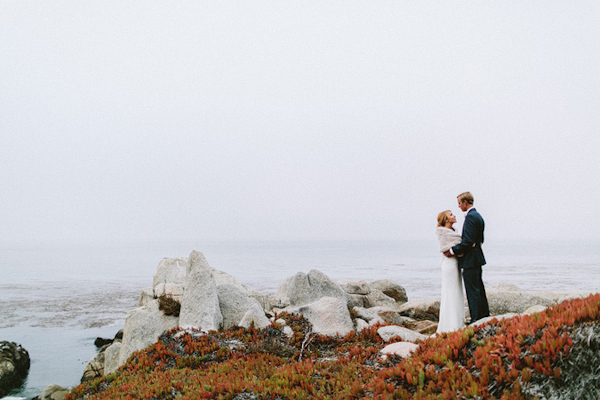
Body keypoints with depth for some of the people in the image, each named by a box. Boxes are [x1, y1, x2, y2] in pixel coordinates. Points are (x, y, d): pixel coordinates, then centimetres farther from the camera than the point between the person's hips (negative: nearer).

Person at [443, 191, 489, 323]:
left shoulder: (470, 217, -17)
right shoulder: (478, 216, 15)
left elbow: (468, 241, -23)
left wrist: (453, 251, -14)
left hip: (470, 260, -11)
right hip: (477, 258, 11)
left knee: (473, 290, -5)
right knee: (479, 289, 18)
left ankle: (476, 320, 0)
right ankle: (484, 316, 27)